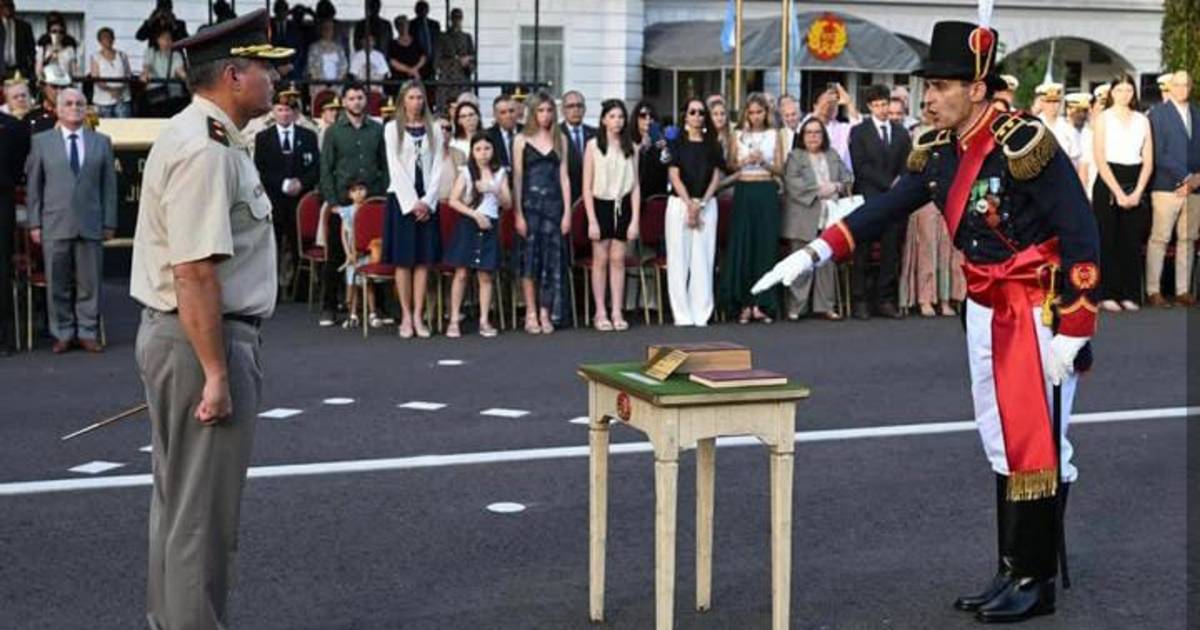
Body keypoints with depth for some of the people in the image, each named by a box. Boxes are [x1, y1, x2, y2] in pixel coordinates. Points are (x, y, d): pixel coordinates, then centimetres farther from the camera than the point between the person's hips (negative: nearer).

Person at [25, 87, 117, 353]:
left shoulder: (101, 142, 9)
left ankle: (87, 333, 12)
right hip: (55, 226, 0)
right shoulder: (41, 142, 7)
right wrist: (34, 223, 1)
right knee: (58, 285, 4)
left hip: (91, 226, 1)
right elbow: (33, 186, 7)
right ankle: (63, 334, 14)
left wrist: (109, 222, 3)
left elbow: (109, 185, 8)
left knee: (89, 283, 3)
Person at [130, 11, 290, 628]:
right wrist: (216, 374, -24)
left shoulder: (200, 138, 13)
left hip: (177, 335, 11)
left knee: (179, 497, 20)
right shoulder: (205, 152, -21)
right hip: (201, 340, -11)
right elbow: (195, 274, -26)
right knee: (203, 510, -2)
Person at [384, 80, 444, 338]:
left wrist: (427, 200, -8)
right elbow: (395, 167, -4)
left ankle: (418, 316, 4)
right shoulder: (392, 128, 3)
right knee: (403, 259, -2)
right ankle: (406, 316, 3)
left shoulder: (434, 129, 9)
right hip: (401, 198, -2)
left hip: (426, 201, 2)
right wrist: (412, 202, -11)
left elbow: (437, 167, 4)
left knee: (424, 259, 1)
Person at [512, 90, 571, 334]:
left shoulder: (560, 139, 9)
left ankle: (545, 313, 7)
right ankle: (531, 313, 4)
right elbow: (517, 177, 0)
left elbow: (564, 176, 8)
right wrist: (518, 213, -8)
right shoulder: (522, 140, 2)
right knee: (530, 257, -2)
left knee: (551, 258, 1)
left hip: (553, 203, 2)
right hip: (530, 203, -2)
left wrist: (567, 212, 2)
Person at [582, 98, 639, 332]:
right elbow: (587, 187, -3)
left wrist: (635, 219, 0)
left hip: (622, 206, 2)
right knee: (600, 260, 1)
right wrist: (592, 221, -9)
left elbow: (635, 186, 6)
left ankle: (618, 312, 8)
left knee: (618, 260, 3)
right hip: (601, 205, -2)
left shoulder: (631, 148, 6)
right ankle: (600, 313, 7)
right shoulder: (593, 146, -1)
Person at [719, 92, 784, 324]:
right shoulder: (738, 136, 8)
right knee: (741, 245, -4)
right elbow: (730, 166, 7)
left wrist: (764, 162, -13)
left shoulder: (774, 135, 7)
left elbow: (779, 169, 5)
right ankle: (743, 303, 1)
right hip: (744, 192, 0)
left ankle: (761, 304, 3)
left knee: (765, 245, -1)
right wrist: (745, 161, -11)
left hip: (767, 192, 0)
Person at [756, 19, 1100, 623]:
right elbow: (887, 207, 6)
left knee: (1039, 447, -1)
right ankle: (1012, 571, 22)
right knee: (1003, 446, 12)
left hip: (1042, 312, -8)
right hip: (987, 310, 8)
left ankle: (1037, 581, 9)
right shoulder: (938, 150, 2)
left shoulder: (1023, 142, -21)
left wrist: (1072, 333, -21)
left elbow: (1081, 236, -20)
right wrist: (814, 254, -5)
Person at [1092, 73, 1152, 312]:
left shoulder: (1142, 120, 11)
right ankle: (1107, 294, 1)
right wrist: (1118, 192, -11)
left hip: (1135, 184, 3)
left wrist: (1137, 193, -6)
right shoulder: (1103, 118, 3)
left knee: (1132, 241, 1)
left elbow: (1148, 162, 7)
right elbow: (1100, 160, -5)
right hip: (1108, 182, -3)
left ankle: (1129, 294, 6)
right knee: (1107, 240, -3)